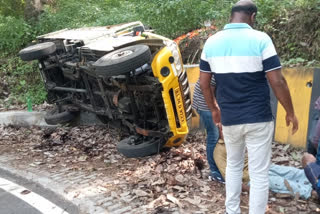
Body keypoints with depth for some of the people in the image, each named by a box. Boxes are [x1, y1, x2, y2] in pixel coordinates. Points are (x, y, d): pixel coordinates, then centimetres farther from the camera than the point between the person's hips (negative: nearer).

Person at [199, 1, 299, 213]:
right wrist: (291, 113, 0)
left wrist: (214, 109, 20)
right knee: (259, 173, 6)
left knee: (233, 165, 23)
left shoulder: (211, 42, 1)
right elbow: (277, 81, -12)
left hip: (228, 118, 4)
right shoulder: (260, 39, -11)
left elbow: (204, 83, 6)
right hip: (258, 118, -4)